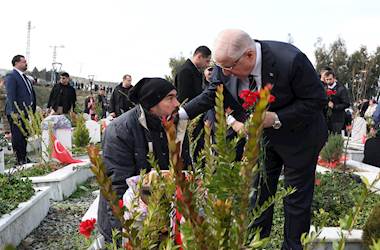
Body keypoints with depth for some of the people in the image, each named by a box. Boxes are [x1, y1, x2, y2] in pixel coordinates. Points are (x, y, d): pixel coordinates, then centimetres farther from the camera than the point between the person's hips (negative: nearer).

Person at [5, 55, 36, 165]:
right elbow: (10, 95, -17)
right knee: (17, 137, -2)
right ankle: (20, 160, 4)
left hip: (25, 111, 8)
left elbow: (31, 94, 20)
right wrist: (14, 112, -23)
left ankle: (24, 158, 23)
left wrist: (32, 109, 15)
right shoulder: (11, 76, -10)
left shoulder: (25, 77, 17)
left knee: (24, 136, 14)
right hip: (16, 113, -8)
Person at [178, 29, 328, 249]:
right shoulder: (227, 64, -18)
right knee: (258, 192, 12)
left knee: (297, 198, 7)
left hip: (298, 137, -4)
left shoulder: (291, 60, -34)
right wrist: (181, 113, -11)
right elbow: (213, 94, 0)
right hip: (260, 135, 5)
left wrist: (276, 119, -30)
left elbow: (317, 99, -23)